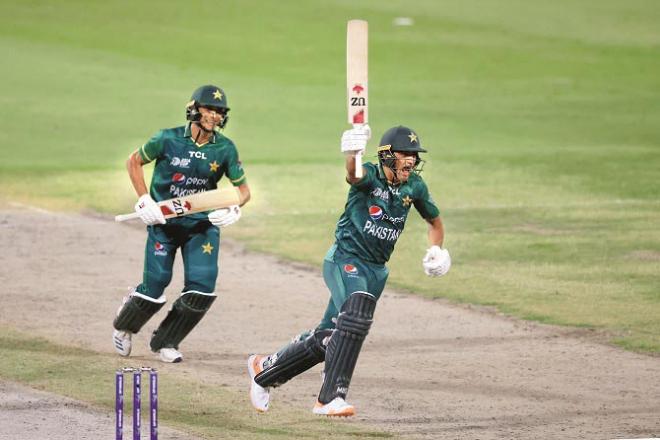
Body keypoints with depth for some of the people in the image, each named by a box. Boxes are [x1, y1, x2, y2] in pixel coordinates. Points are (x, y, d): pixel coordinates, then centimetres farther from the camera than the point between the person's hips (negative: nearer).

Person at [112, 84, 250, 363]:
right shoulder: (169, 139, -11)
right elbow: (134, 161, 2)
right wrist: (144, 201, -8)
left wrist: (234, 209, -18)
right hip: (164, 221, -2)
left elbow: (243, 189, 3)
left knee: (202, 287, -11)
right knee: (155, 285, -6)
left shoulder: (225, 149, -5)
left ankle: (165, 342, 11)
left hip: (203, 225, 2)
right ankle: (124, 325, 28)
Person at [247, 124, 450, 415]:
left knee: (327, 337, 10)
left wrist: (436, 249, -1)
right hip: (345, 259, -6)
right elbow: (353, 176, -40)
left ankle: (263, 369, 31)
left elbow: (435, 221, 19)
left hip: (376, 270, 6)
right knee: (356, 315, -32)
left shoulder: (414, 186, 2)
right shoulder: (370, 176, -15)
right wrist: (352, 155, -64)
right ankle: (331, 398, -29)